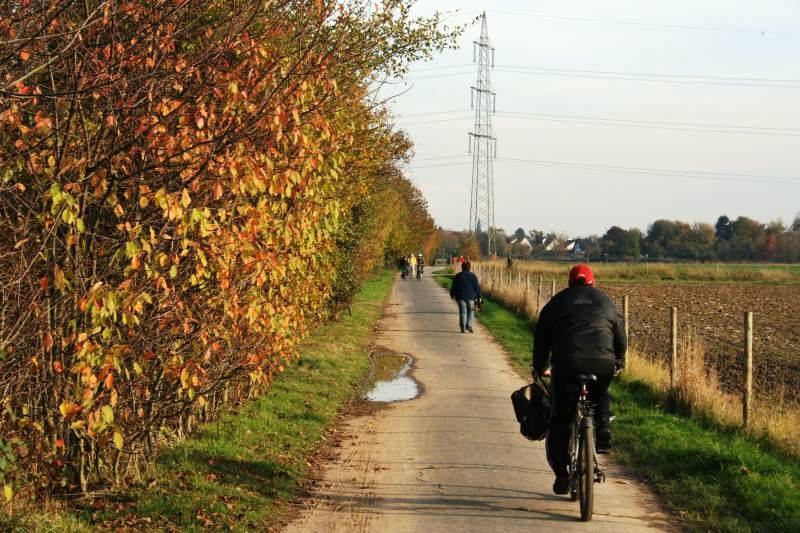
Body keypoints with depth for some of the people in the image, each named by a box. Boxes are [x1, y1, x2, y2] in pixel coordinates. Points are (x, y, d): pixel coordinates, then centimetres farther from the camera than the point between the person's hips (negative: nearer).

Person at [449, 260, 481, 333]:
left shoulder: (457, 276, 0)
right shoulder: (473, 276, -2)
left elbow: (453, 286, 6)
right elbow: (477, 287, -1)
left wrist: (452, 294, 22)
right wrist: (478, 296, 8)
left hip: (461, 297, 1)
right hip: (471, 297, -1)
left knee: (463, 311, 3)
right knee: (471, 311, 11)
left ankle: (463, 328, -3)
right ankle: (469, 325, -4)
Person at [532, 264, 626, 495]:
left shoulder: (557, 302, 18)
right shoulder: (606, 302, 22)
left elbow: (541, 337, 19)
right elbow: (621, 337, 27)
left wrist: (539, 368, 30)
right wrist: (619, 363, 43)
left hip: (567, 363, -1)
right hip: (603, 363, 2)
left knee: (560, 418, 7)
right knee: (600, 396, 34)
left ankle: (561, 474, 5)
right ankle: (603, 427, 8)